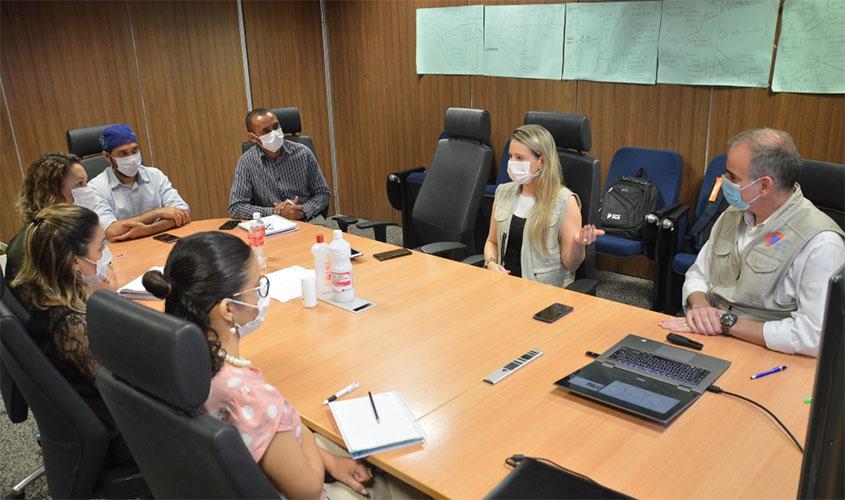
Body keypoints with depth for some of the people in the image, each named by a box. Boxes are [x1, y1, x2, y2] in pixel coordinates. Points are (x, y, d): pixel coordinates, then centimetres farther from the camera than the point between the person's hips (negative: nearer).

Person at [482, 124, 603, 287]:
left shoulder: (565, 202, -10)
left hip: (547, 291, -5)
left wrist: (578, 244, -27)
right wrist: (490, 263, -4)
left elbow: (570, 265, -6)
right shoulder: (503, 192, 5)